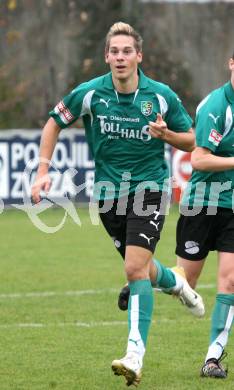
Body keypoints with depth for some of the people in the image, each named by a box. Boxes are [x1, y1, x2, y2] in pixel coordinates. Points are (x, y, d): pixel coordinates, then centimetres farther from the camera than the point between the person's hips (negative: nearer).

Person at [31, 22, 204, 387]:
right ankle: (174, 281, 49)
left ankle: (135, 356, -18)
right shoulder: (89, 93, -7)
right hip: (109, 192, 3)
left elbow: (191, 140, 3)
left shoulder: (161, 96, -8)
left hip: (149, 189, -3)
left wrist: (165, 133, -18)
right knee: (141, 269, 12)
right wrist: (43, 171, -1)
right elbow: (54, 124, 8)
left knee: (135, 268, -17)